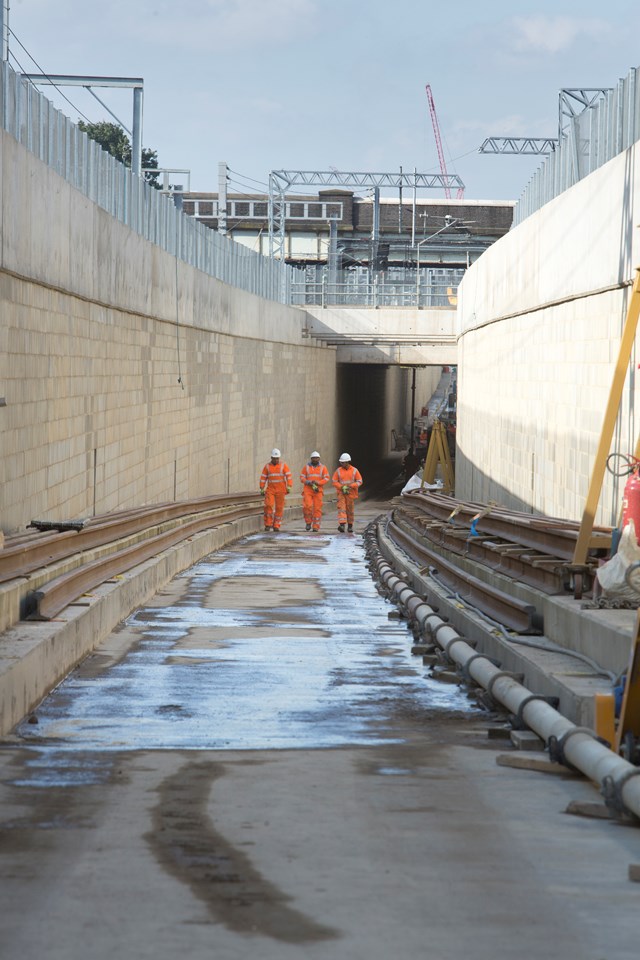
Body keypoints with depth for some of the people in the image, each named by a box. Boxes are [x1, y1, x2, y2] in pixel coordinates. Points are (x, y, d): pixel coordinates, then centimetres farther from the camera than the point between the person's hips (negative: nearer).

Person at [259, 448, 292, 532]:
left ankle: (276, 526, 6)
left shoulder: (283, 466, 0)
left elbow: (289, 476, -6)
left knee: (279, 508, -1)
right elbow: (263, 478, 4)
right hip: (270, 490, 0)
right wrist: (262, 489, -2)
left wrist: (289, 487, -19)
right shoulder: (267, 466, 4)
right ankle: (268, 524, -6)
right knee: (269, 505, -16)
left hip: (280, 490, 0)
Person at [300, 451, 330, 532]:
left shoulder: (323, 467, 6)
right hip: (307, 490, 0)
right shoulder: (306, 467, 8)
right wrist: (307, 482, -14)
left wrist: (318, 482, -15)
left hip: (318, 491, 0)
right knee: (307, 506, -16)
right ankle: (308, 522, 4)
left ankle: (316, 527, 3)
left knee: (317, 508, -2)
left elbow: (326, 478, 0)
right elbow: (302, 477, 5)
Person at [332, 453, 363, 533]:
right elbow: (334, 481, 2)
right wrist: (341, 487, -14)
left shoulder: (354, 471, -1)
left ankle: (350, 526, 20)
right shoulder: (338, 471, 2)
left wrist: (351, 486, -16)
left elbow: (359, 482, -1)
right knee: (341, 508, -14)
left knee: (350, 510, 7)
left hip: (351, 493, 0)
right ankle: (342, 525, -24)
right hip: (341, 493, 0)